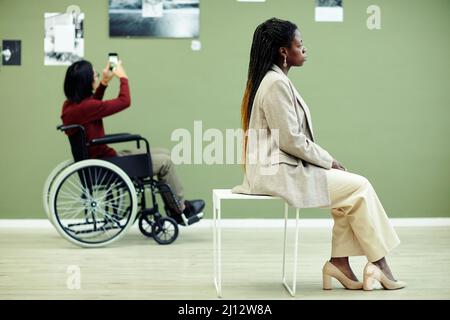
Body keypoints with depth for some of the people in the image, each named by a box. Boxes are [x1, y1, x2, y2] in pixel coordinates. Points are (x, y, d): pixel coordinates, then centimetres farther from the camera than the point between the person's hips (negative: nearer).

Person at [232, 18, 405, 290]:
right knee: (359, 186, -8)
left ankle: (339, 262, 3)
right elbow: (290, 140, -20)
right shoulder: (276, 84, -17)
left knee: (353, 187, 5)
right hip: (279, 172, -10)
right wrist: (328, 161, -8)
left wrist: (326, 160, 9)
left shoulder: (275, 79, 15)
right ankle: (378, 264, 2)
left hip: (282, 167, 10)